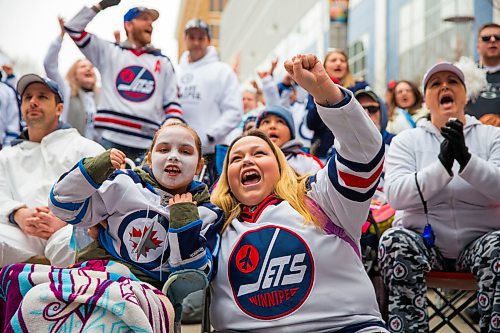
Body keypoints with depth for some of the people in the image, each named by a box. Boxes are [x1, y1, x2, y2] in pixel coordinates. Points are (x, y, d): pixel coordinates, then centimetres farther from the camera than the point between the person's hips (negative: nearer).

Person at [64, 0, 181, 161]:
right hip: (111, 141, -2)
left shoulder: (163, 62, 18)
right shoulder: (109, 51, 13)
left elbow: (171, 102, 14)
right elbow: (73, 29, 9)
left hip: (148, 145, 2)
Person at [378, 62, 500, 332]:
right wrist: (442, 164, -25)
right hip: (424, 241, 0)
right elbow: (395, 195, -11)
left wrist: (465, 158, -26)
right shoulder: (406, 140, 5)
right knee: (395, 242, -31)